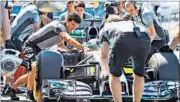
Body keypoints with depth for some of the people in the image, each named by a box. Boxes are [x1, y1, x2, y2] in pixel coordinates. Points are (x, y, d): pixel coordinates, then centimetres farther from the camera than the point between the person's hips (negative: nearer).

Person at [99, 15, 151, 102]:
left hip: (123, 40, -3)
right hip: (143, 39, 3)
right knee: (139, 74, 28)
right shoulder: (132, 23, 48)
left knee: (114, 75, 22)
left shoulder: (105, 28, 39)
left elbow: (104, 56, 40)